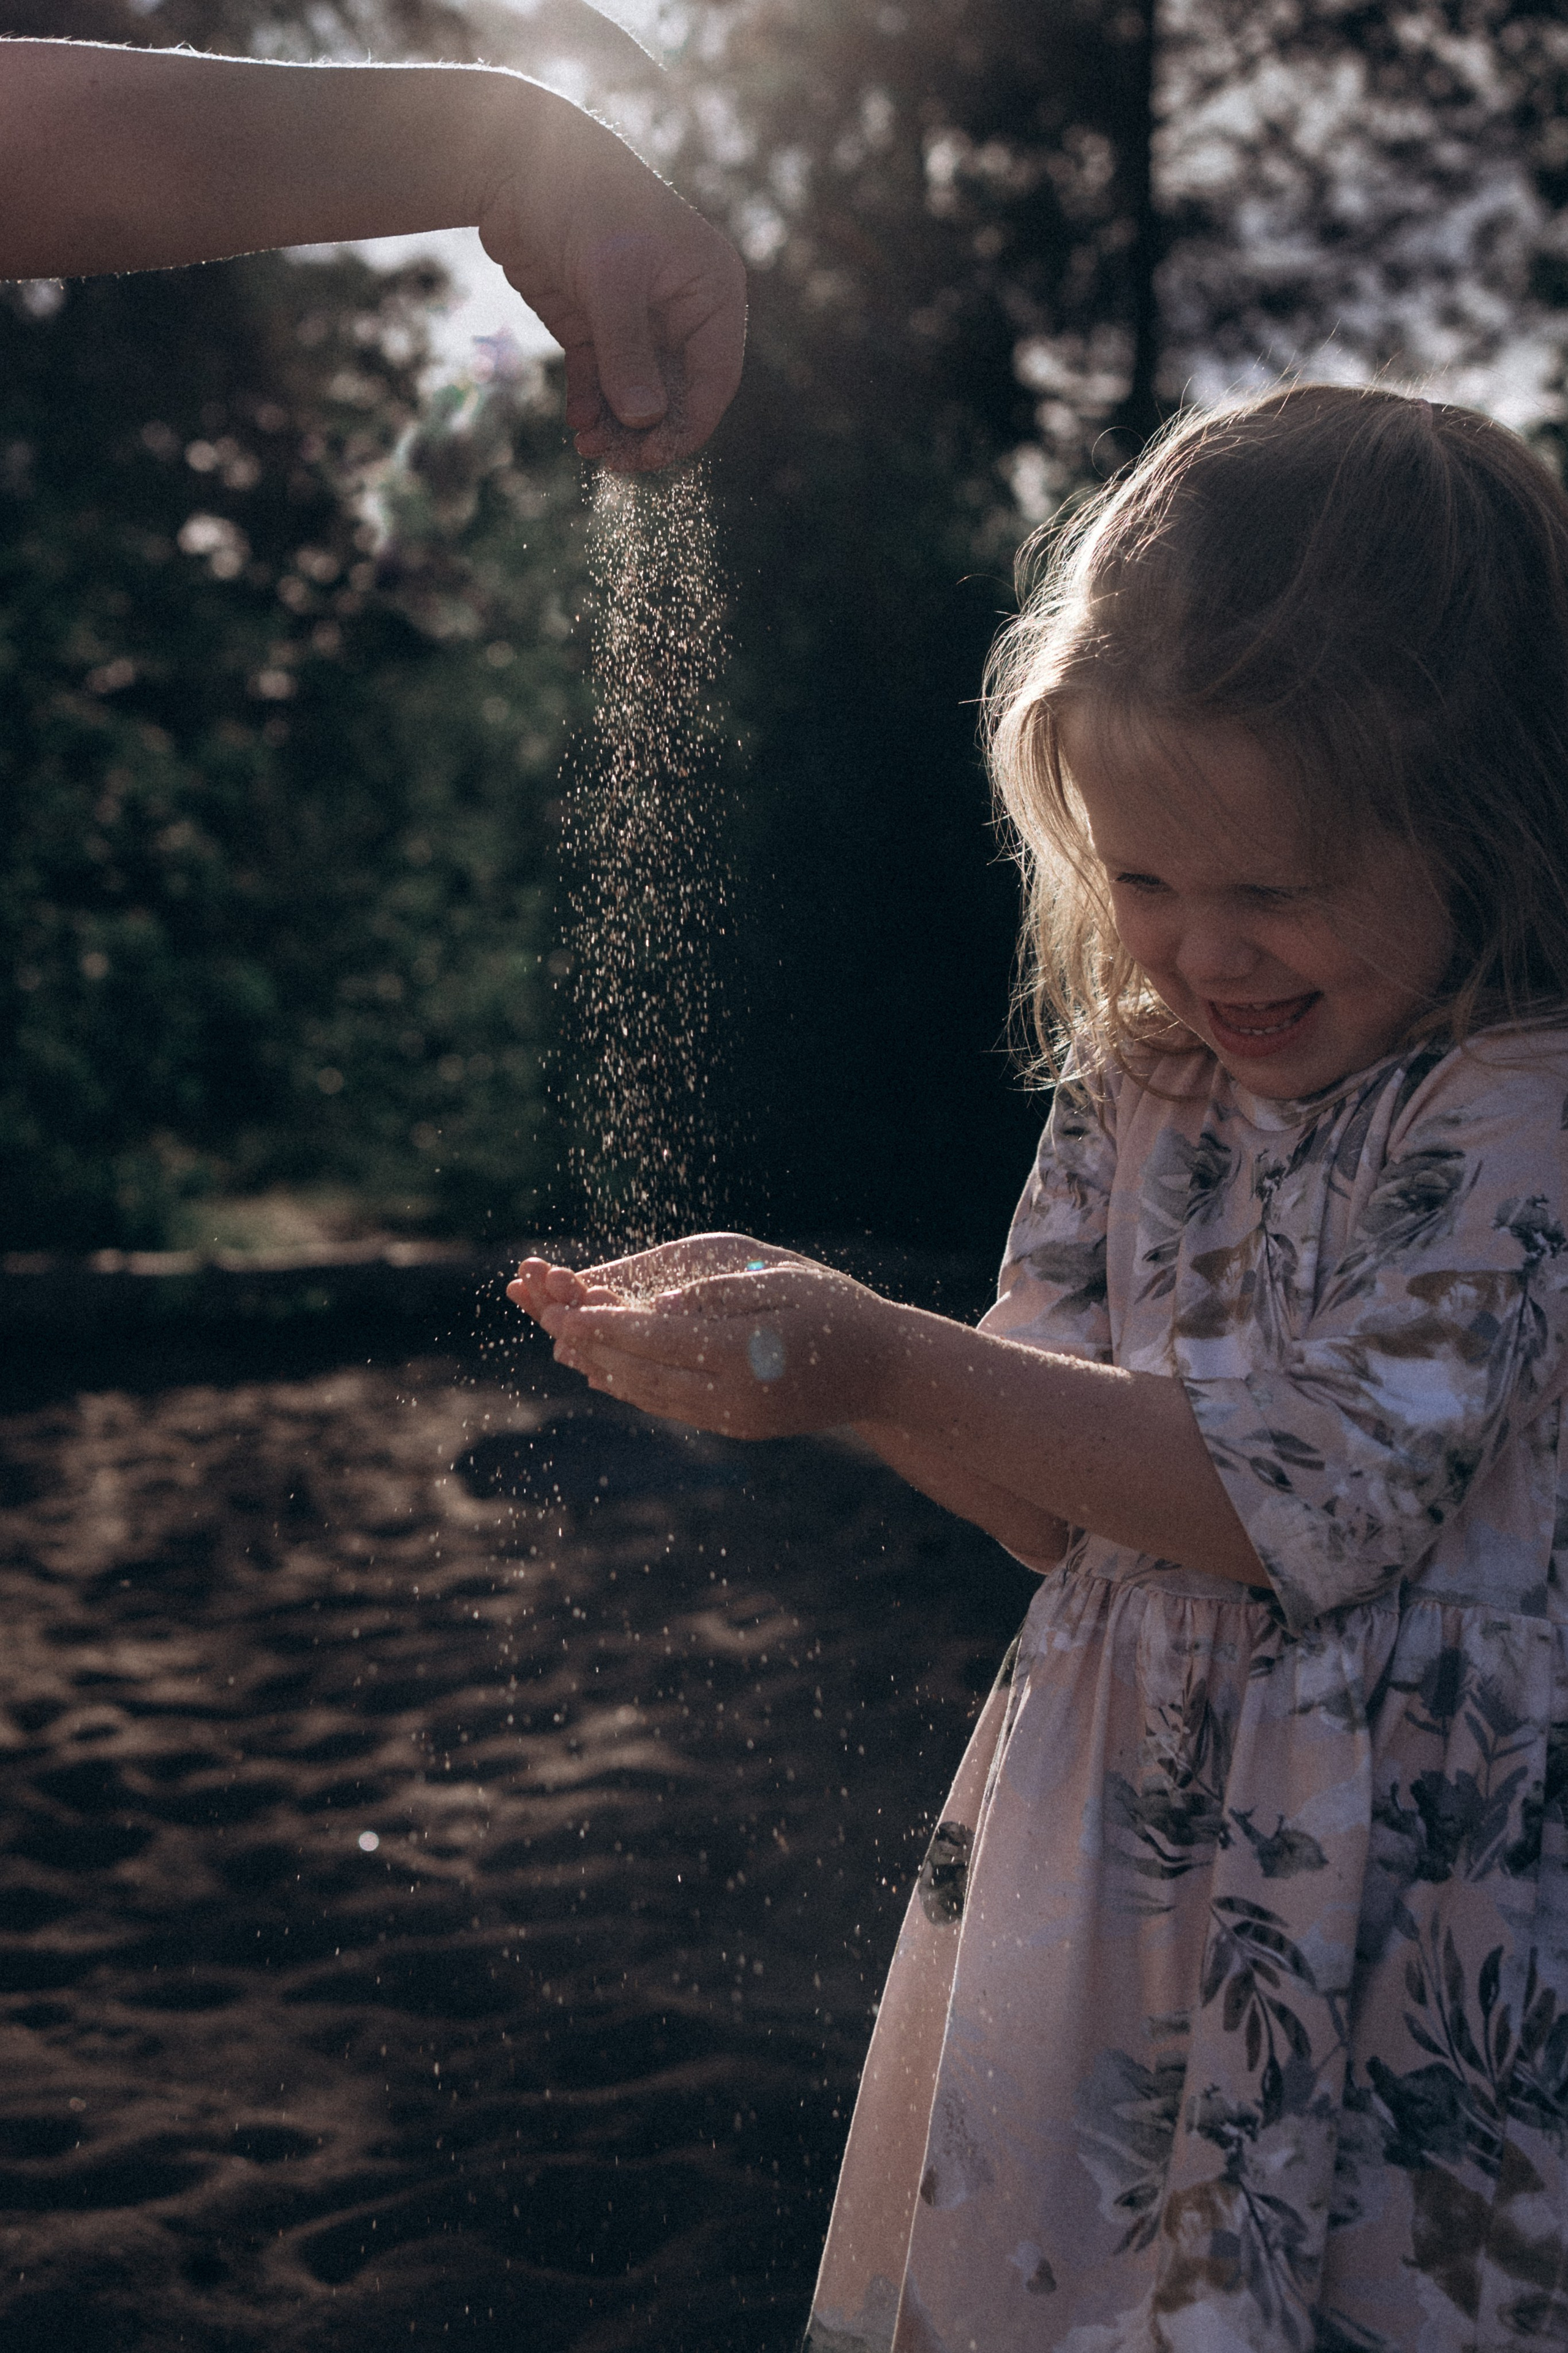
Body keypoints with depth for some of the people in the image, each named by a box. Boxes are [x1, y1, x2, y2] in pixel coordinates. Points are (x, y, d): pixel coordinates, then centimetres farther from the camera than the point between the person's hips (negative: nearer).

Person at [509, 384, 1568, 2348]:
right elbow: (1068, 1498, 6)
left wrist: (880, 1363, -28)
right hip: (1115, 1873, 6)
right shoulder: (1138, 1095, 4)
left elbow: (1324, 1496, -24)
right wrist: (797, 1336, -11)